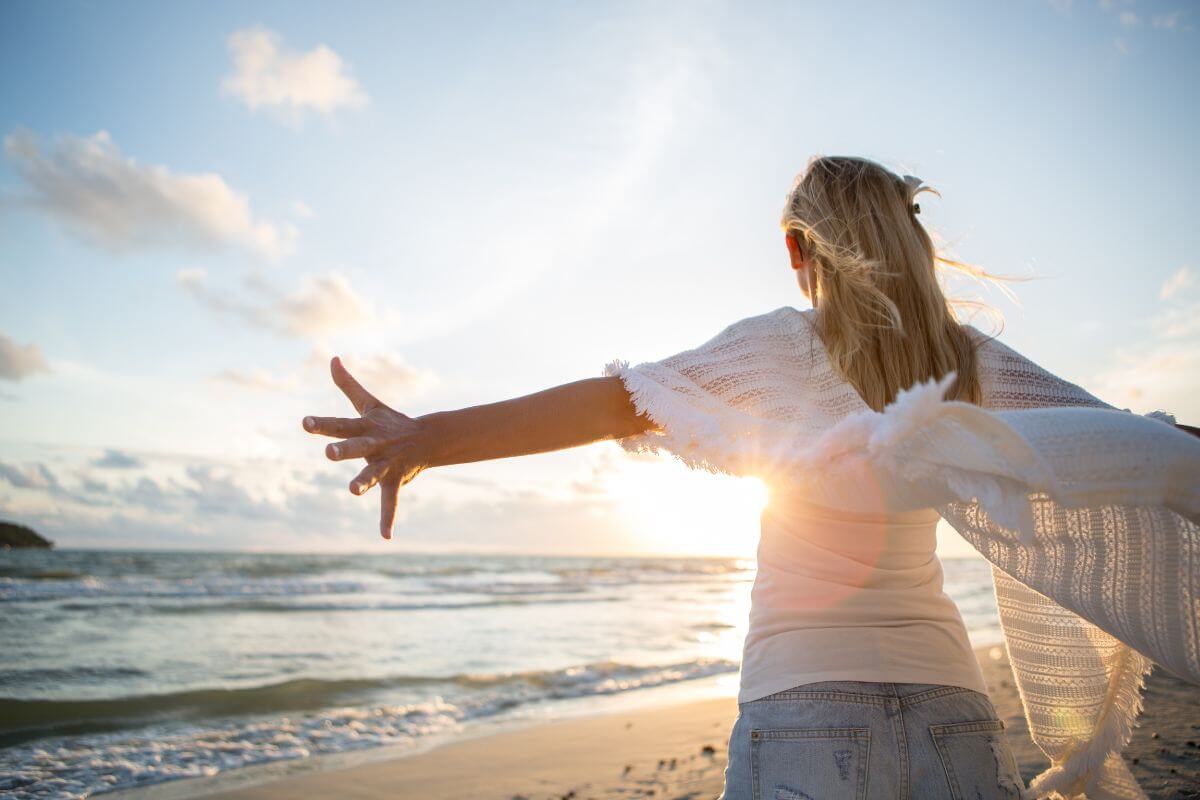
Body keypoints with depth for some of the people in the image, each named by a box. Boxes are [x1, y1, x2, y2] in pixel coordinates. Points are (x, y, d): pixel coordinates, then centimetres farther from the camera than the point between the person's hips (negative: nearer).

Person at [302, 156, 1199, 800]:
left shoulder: (783, 345, -7)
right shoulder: (970, 359, 4)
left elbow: (618, 400, -18)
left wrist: (432, 435, -24)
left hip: (806, 694, -3)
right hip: (947, 693, 4)